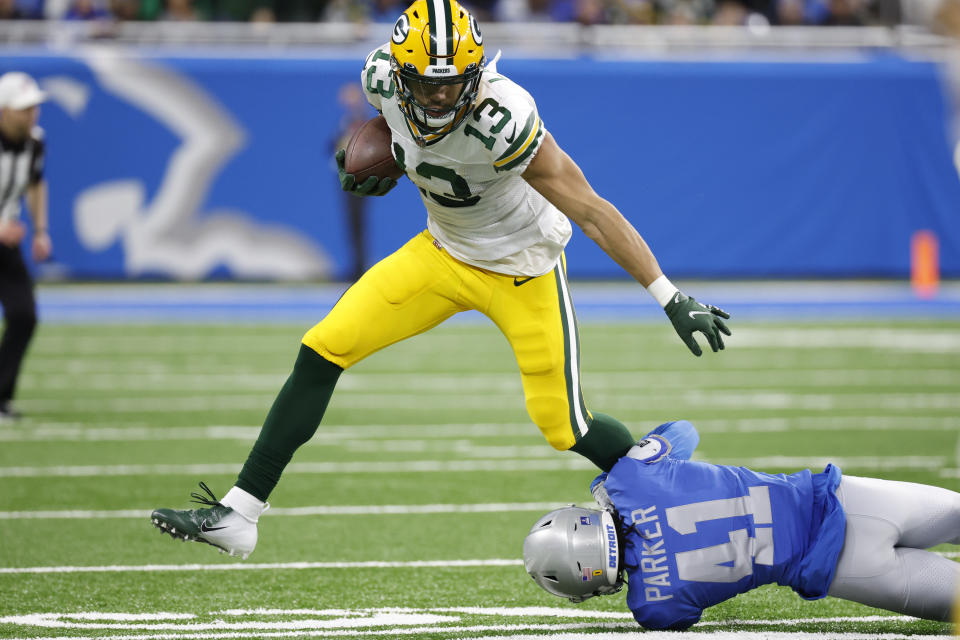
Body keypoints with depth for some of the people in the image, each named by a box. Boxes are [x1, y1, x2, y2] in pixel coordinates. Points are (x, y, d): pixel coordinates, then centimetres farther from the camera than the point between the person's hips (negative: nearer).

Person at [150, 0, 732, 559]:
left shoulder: (504, 123, -36)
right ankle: (239, 513, 0)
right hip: (443, 253, 5)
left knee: (564, 428, -2)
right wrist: (388, 162, -3)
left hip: (521, 270, -5)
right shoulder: (384, 79, -19)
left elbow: (594, 213, -31)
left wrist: (673, 300, -30)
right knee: (324, 351, -6)